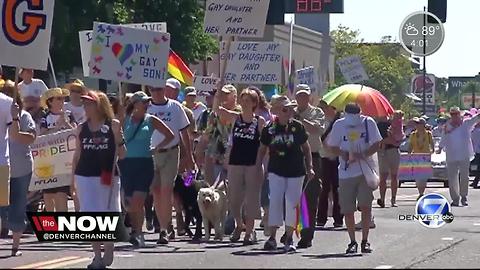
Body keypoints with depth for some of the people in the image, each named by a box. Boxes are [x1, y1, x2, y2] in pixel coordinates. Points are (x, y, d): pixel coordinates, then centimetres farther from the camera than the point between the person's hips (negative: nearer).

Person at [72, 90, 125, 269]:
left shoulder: (113, 126, -1)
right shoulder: (82, 128, 9)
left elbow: (121, 154, 1)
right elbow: (77, 154, 14)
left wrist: (119, 138, -17)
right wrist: (72, 179, 11)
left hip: (107, 176, -3)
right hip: (84, 176, 3)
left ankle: (108, 252, 20)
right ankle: (97, 255, 3)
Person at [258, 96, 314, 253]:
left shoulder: (297, 127, -2)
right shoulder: (270, 128, -1)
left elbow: (306, 147, 8)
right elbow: (262, 149, 10)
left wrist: (309, 167, 3)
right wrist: (257, 168, 5)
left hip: (296, 172, 0)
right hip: (276, 171, 0)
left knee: (292, 204, 2)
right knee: (275, 201, -8)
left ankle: (289, 239, 12)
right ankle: (272, 238, -3)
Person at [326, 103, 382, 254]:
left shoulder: (368, 123, -2)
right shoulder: (339, 125, 0)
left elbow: (376, 144, 1)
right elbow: (332, 147, 7)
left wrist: (363, 155, -15)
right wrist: (344, 154, -13)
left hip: (365, 171, -1)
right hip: (346, 172, 1)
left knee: (365, 205, -7)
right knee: (348, 209, 3)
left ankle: (365, 241, 4)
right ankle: (352, 242, 15)